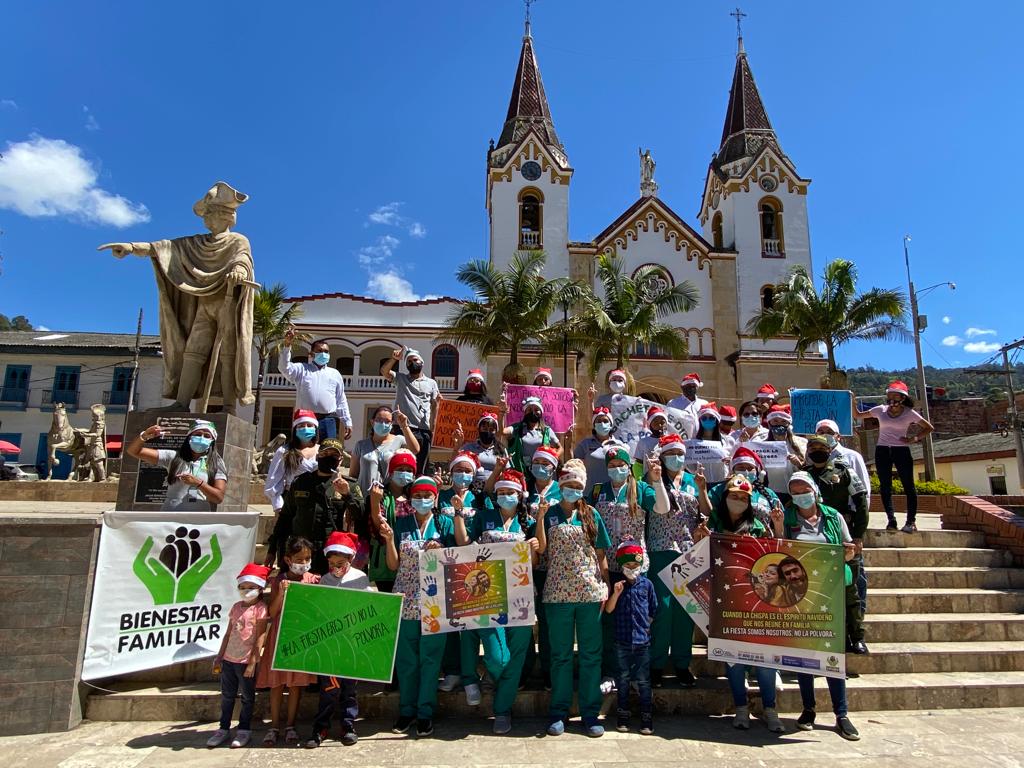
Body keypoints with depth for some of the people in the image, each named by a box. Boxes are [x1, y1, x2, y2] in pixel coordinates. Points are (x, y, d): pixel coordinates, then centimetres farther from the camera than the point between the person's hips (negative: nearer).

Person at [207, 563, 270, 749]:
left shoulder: (260, 608, -11)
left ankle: (244, 730, 18)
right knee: (227, 696, 15)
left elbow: (260, 636, -14)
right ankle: (224, 728, 26)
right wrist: (219, 657, 13)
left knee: (247, 697, 7)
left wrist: (253, 662, -17)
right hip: (228, 659, 6)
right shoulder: (236, 607, 9)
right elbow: (228, 634, 14)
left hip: (246, 661, -6)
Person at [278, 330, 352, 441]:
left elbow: (341, 401, 19)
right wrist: (287, 345, -17)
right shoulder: (302, 369, 15)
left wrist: (348, 422, 13)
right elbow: (284, 368, -5)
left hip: (329, 421, 1)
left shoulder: (335, 373, 20)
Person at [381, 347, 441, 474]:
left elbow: (434, 406, 7)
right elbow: (384, 371, -3)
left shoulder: (431, 383, 14)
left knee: (420, 467, 2)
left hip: (423, 430, 1)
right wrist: (394, 358, -18)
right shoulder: (400, 378, 14)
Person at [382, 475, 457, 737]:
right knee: (406, 657, 8)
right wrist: (389, 539, -10)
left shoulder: (444, 523, 3)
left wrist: (439, 551, -17)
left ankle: (425, 712, 16)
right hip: (406, 600, 2)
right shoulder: (402, 524, 6)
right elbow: (393, 565, 4)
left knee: (430, 657, 3)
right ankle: (407, 709, 23)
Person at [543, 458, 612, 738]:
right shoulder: (549, 515, 3)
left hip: (590, 591, 1)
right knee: (560, 654, 8)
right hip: (558, 592, -1)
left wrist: (605, 586, 3)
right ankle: (558, 712, 20)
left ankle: (590, 713, 20)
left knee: (591, 653, 8)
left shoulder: (591, 514, 7)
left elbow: (601, 554, 9)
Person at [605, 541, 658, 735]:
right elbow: (608, 610, -4)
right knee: (623, 680, 11)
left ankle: (646, 719, 13)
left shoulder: (646, 584, 0)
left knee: (643, 681, 4)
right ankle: (623, 716, 21)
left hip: (642, 640, 0)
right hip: (622, 641, 0)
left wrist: (645, 626, 3)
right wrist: (616, 594, -18)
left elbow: (652, 611, 9)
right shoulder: (617, 585, 0)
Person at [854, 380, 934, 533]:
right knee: (885, 486, 3)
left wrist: (914, 439, -5)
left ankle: (911, 521, 6)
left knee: (908, 485, -1)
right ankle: (891, 520, 10)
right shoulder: (880, 410, 3)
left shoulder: (909, 413, -3)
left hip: (901, 450, -2)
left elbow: (929, 428, 5)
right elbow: (857, 416, 9)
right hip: (882, 450, 2)